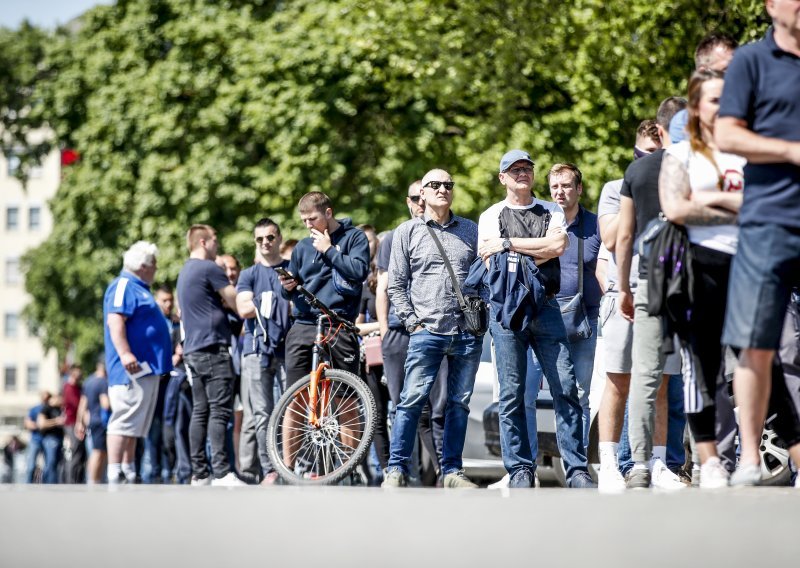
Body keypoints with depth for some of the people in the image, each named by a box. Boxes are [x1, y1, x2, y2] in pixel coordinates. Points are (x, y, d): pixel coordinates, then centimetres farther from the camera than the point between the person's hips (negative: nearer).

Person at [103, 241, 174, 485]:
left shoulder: (138, 289, 25)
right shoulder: (123, 286, -7)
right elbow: (115, 320, -21)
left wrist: (164, 363, 33)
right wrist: (125, 353, -31)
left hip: (146, 369, 11)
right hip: (132, 370, -11)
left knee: (136, 425, 10)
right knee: (125, 420, -14)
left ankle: (129, 474, 13)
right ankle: (115, 476, -18)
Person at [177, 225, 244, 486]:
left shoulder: (185, 272, 21)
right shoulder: (209, 268, -8)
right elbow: (236, 301, -8)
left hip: (193, 350, 9)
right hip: (213, 347, -9)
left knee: (200, 412, 7)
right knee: (219, 411, -13)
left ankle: (199, 474, 6)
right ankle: (222, 472, -19)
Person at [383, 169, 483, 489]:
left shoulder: (470, 231, 13)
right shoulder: (407, 232, 7)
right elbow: (396, 285, 6)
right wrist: (412, 322, -3)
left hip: (467, 333, 3)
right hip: (427, 332, -2)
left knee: (459, 403, 5)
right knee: (413, 400, -9)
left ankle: (451, 471, 12)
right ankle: (396, 469, -4)